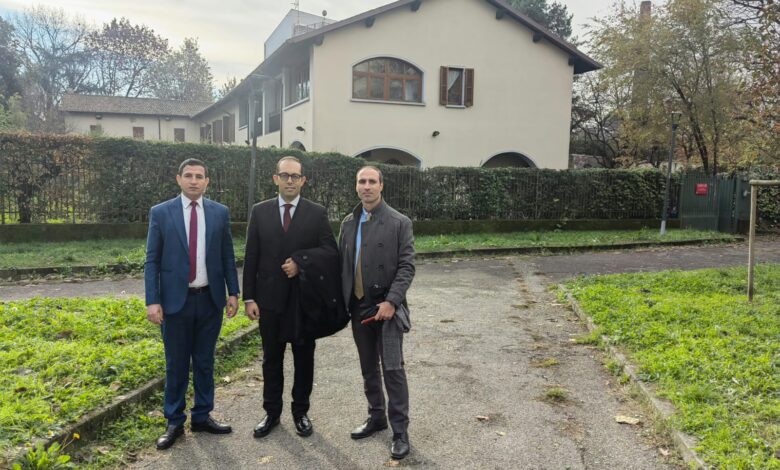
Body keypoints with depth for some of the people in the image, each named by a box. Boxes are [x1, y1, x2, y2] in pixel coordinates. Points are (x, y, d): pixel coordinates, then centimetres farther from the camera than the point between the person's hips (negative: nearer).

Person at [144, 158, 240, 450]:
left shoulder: (220, 213, 3)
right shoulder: (160, 213, -2)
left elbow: (228, 257, 7)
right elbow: (152, 260, -2)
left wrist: (233, 292, 1)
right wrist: (152, 301, -9)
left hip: (210, 299, 2)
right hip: (176, 300, -1)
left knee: (205, 361, 12)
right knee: (176, 364, 9)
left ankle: (202, 417, 27)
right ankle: (175, 422, 23)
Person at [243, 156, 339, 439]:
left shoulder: (317, 213, -1)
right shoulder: (260, 211, 3)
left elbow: (331, 253, -3)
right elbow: (251, 258, 2)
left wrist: (300, 262, -16)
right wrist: (249, 297, -3)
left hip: (305, 299, -1)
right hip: (270, 298, 1)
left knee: (304, 359, 10)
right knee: (271, 359, 12)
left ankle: (301, 412, 26)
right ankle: (272, 413, 27)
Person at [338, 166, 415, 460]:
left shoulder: (399, 223, -5)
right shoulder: (348, 223, 9)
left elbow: (407, 266, -9)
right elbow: (342, 263, 11)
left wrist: (391, 301, -18)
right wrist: (342, 302, 5)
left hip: (386, 307, -5)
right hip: (359, 307, 5)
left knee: (392, 369, -5)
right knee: (368, 368, 14)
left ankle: (400, 431, 5)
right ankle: (376, 417, 29)